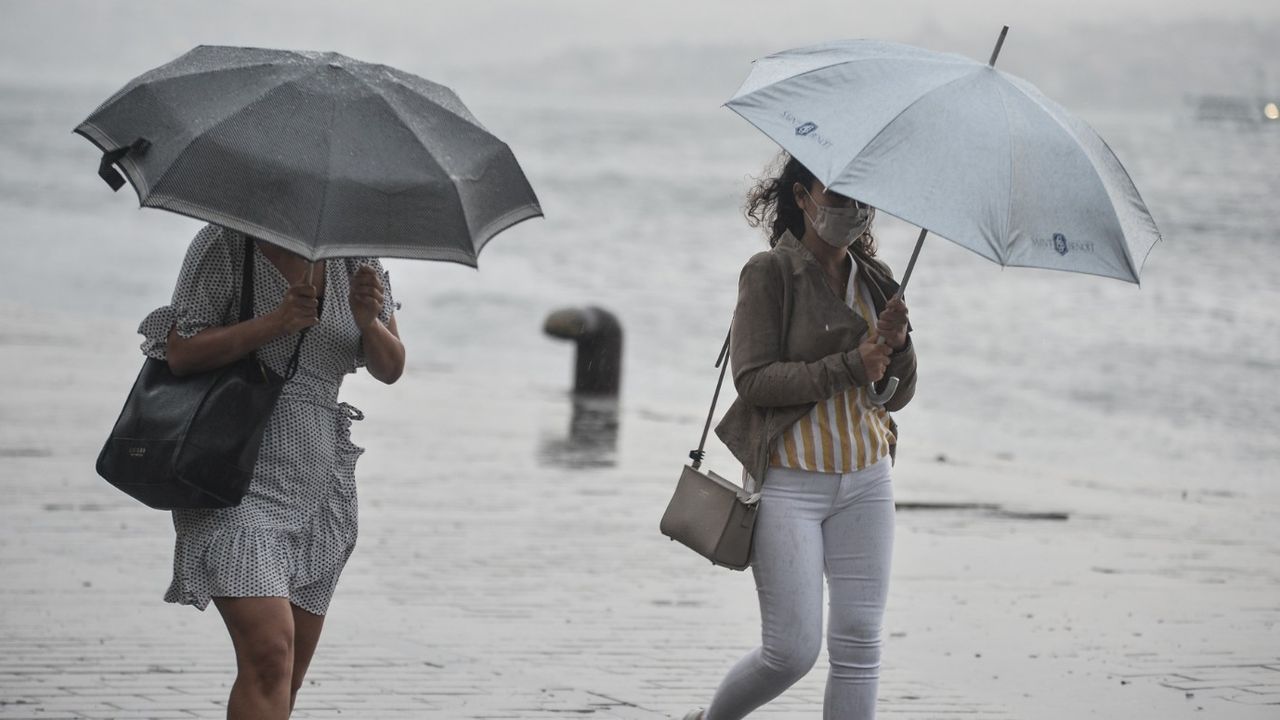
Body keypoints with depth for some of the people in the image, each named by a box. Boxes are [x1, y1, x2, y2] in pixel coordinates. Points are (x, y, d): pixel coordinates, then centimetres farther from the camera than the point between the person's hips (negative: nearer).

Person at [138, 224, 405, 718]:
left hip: (317, 484, 6)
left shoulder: (353, 254, 10)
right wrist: (276, 322, -22)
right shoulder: (224, 245, -4)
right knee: (270, 651, -22)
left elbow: (390, 369, 7)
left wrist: (368, 321, -15)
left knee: (288, 677, 7)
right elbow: (180, 353, -12)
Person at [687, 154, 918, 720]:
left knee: (858, 646, -1)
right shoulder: (770, 274, -6)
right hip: (790, 481, -5)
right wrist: (849, 367, -17)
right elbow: (753, 380, -14)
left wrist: (898, 344, -9)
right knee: (793, 651, -6)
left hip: (865, 482, 5)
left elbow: (897, 396, 11)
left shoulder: (874, 281, 11)